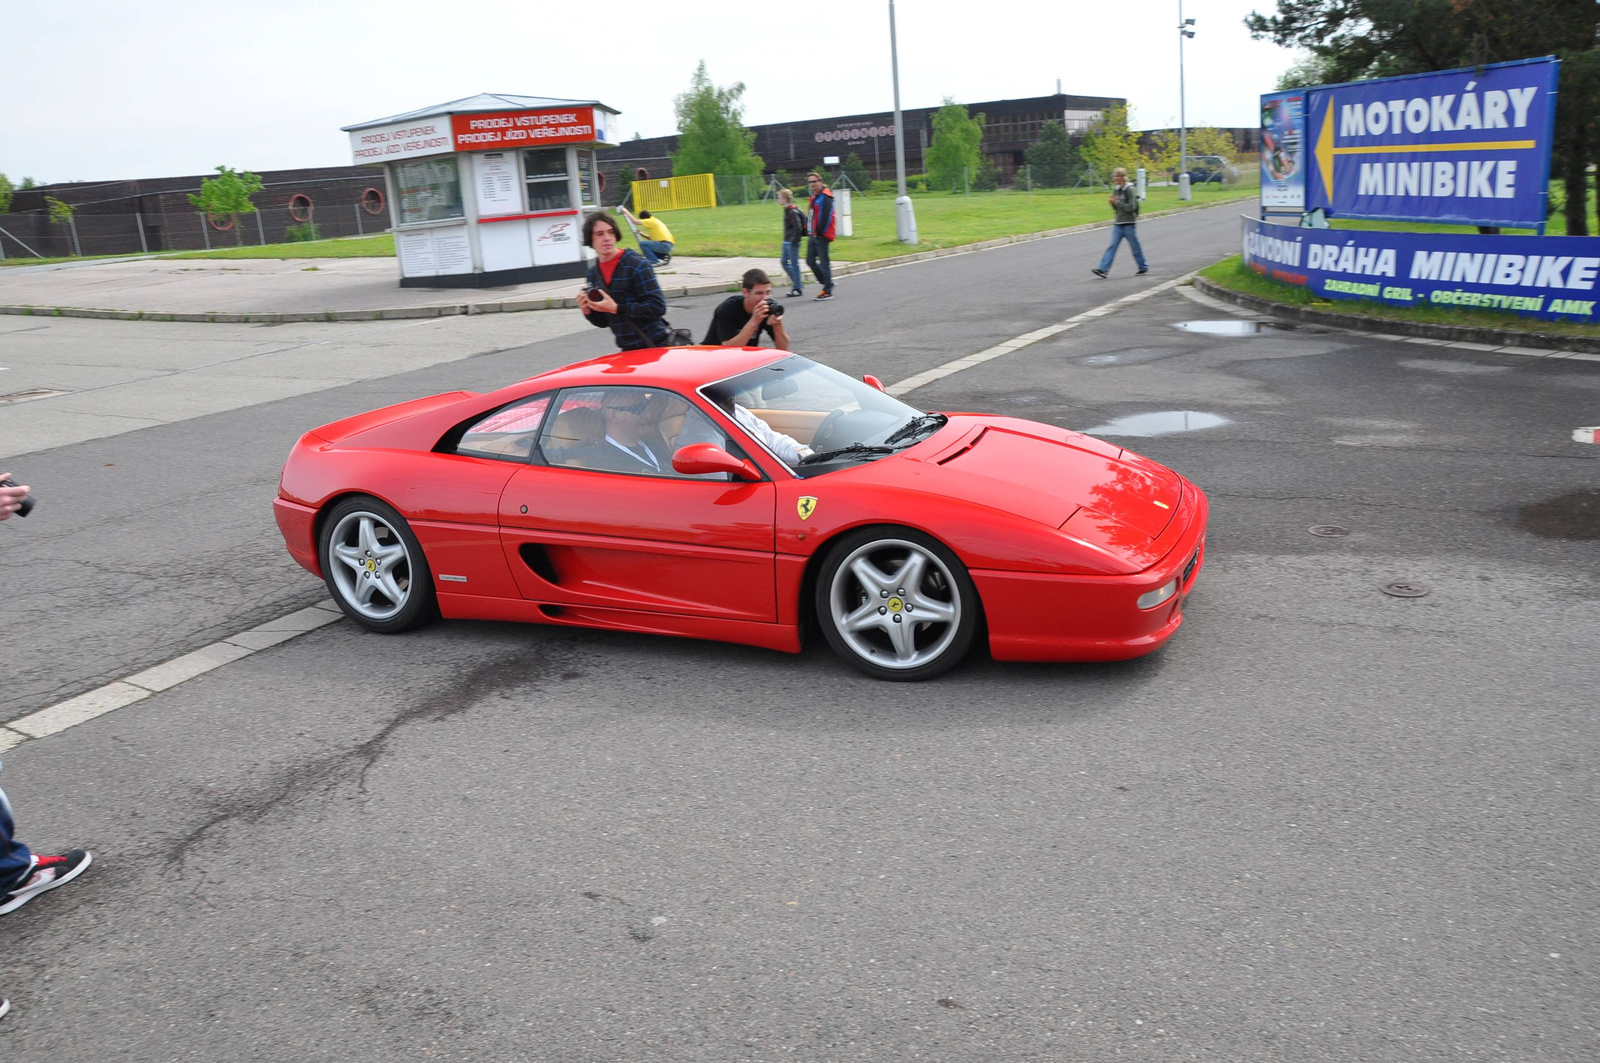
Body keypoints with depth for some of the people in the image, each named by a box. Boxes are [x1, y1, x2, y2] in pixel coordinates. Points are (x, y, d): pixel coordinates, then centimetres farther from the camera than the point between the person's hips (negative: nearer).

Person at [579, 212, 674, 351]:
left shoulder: (637, 265, -11)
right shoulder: (593, 273, 9)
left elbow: (658, 306, -20)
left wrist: (616, 308, -21)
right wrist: (588, 312, -6)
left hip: (656, 347, -6)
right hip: (627, 350, 6)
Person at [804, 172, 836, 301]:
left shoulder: (825, 197, -12)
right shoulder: (814, 197, 16)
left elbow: (826, 217, -18)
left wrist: (820, 232, -18)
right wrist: (810, 231, 13)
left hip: (822, 236, -10)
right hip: (813, 236, 10)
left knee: (823, 263, -5)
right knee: (810, 260, 11)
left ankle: (827, 291, 0)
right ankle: (827, 283, 23)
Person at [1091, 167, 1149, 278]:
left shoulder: (1129, 190, -11)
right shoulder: (1116, 190, 10)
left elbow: (1131, 207, -17)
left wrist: (1117, 202, -18)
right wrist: (1112, 203, -3)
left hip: (1129, 223, -6)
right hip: (1118, 223, 6)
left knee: (1135, 246, 5)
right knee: (1112, 245, -3)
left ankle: (1144, 267, 22)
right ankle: (1102, 269, -13)